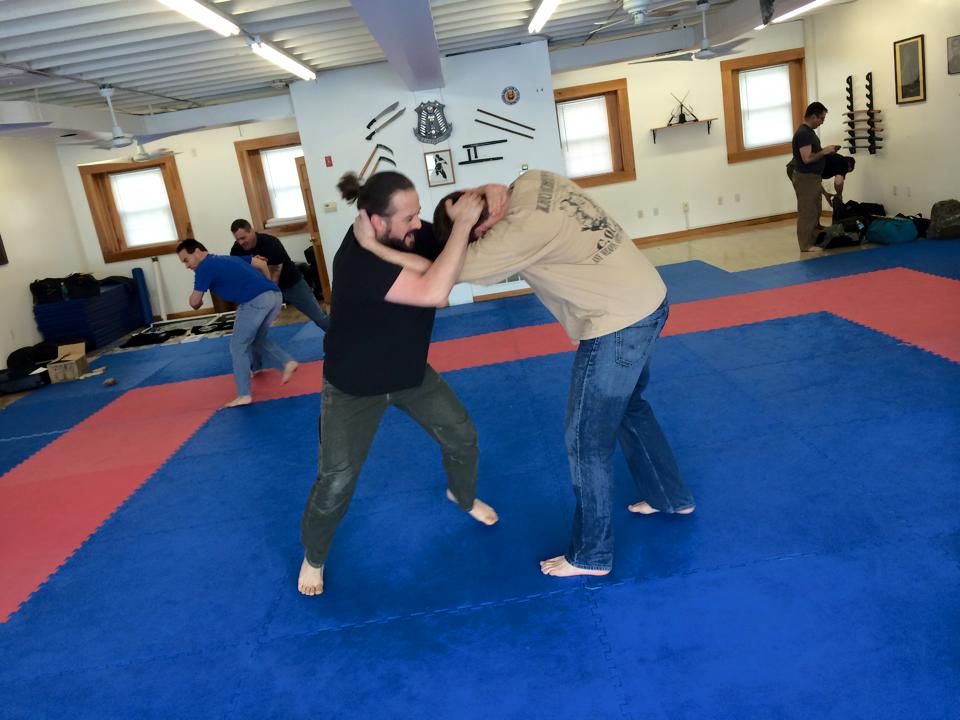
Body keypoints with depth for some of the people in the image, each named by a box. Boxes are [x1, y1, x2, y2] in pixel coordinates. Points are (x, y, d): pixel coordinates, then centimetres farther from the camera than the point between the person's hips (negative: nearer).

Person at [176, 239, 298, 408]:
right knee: (257, 339, 26)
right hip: (274, 295, 8)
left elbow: (195, 302, 7)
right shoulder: (228, 259, 28)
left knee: (238, 346, 6)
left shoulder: (204, 267, 5)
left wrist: (196, 302, 31)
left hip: (256, 301, -8)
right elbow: (262, 264, 26)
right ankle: (287, 363, 12)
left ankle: (244, 395, 7)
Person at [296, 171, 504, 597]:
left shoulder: (411, 236, -16)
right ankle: (313, 558, 27)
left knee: (462, 437, 11)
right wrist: (463, 223, -42)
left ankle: (463, 497, 45)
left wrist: (487, 205, -27)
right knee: (336, 482, -2)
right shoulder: (358, 259, -37)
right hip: (354, 384, -6)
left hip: (409, 371, 6)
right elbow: (433, 292, -48)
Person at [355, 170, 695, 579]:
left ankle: (591, 555, 20)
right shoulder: (533, 180, -3)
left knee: (587, 441, 3)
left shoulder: (520, 231, -27)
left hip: (618, 325, -10)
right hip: (647, 300, 10)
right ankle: (671, 496, 48)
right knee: (629, 407, 28)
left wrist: (373, 245, -17)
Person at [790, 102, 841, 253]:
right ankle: (806, 244, -1)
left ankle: (815, 240, 23)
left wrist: (825, 150, 9)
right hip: (805, 178, -10)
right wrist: (825, 151, -14)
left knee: (814, 211, 15)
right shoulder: (803, 133, -19)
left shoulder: (808, 131, 13)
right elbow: (807, 158, -25)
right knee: (807, 212, -6)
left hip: (812, 177, 10)